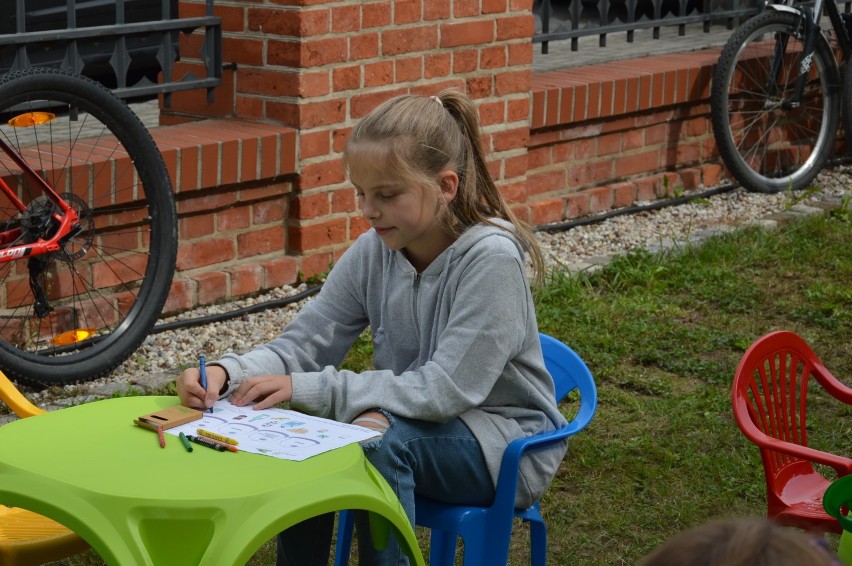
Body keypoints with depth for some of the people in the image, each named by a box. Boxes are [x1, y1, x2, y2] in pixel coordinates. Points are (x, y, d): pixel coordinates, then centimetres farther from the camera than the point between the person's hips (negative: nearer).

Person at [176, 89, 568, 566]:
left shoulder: (490, 258, -23)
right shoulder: (374, 252, -5)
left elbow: (445, 389, -27)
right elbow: (303, 344, -3)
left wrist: (308, 388, -30)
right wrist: (227, 373, -25)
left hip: (507, 442, -6)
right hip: (418, 422, 6)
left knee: (377, 434, -30)